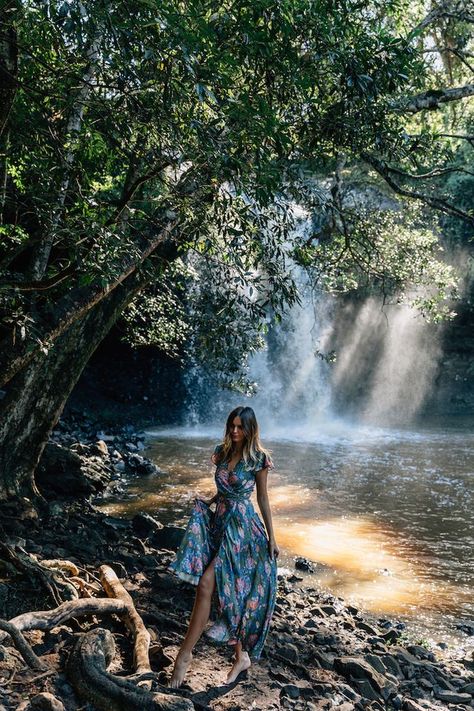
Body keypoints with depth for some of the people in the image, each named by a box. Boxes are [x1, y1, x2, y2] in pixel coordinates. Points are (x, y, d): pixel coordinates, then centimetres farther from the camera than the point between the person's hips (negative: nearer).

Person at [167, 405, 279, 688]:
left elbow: (263, 498, -3)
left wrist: (272, 537, -2)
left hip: (241, 526, -6)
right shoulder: (222, 452, 7)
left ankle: (185, 653, -4)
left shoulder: (257, 458, -9)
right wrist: (208, 503, 1)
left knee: (206, 583, -14)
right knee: (227, 589, 8)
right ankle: (241, 656, 22)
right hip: (219, 521, 6)